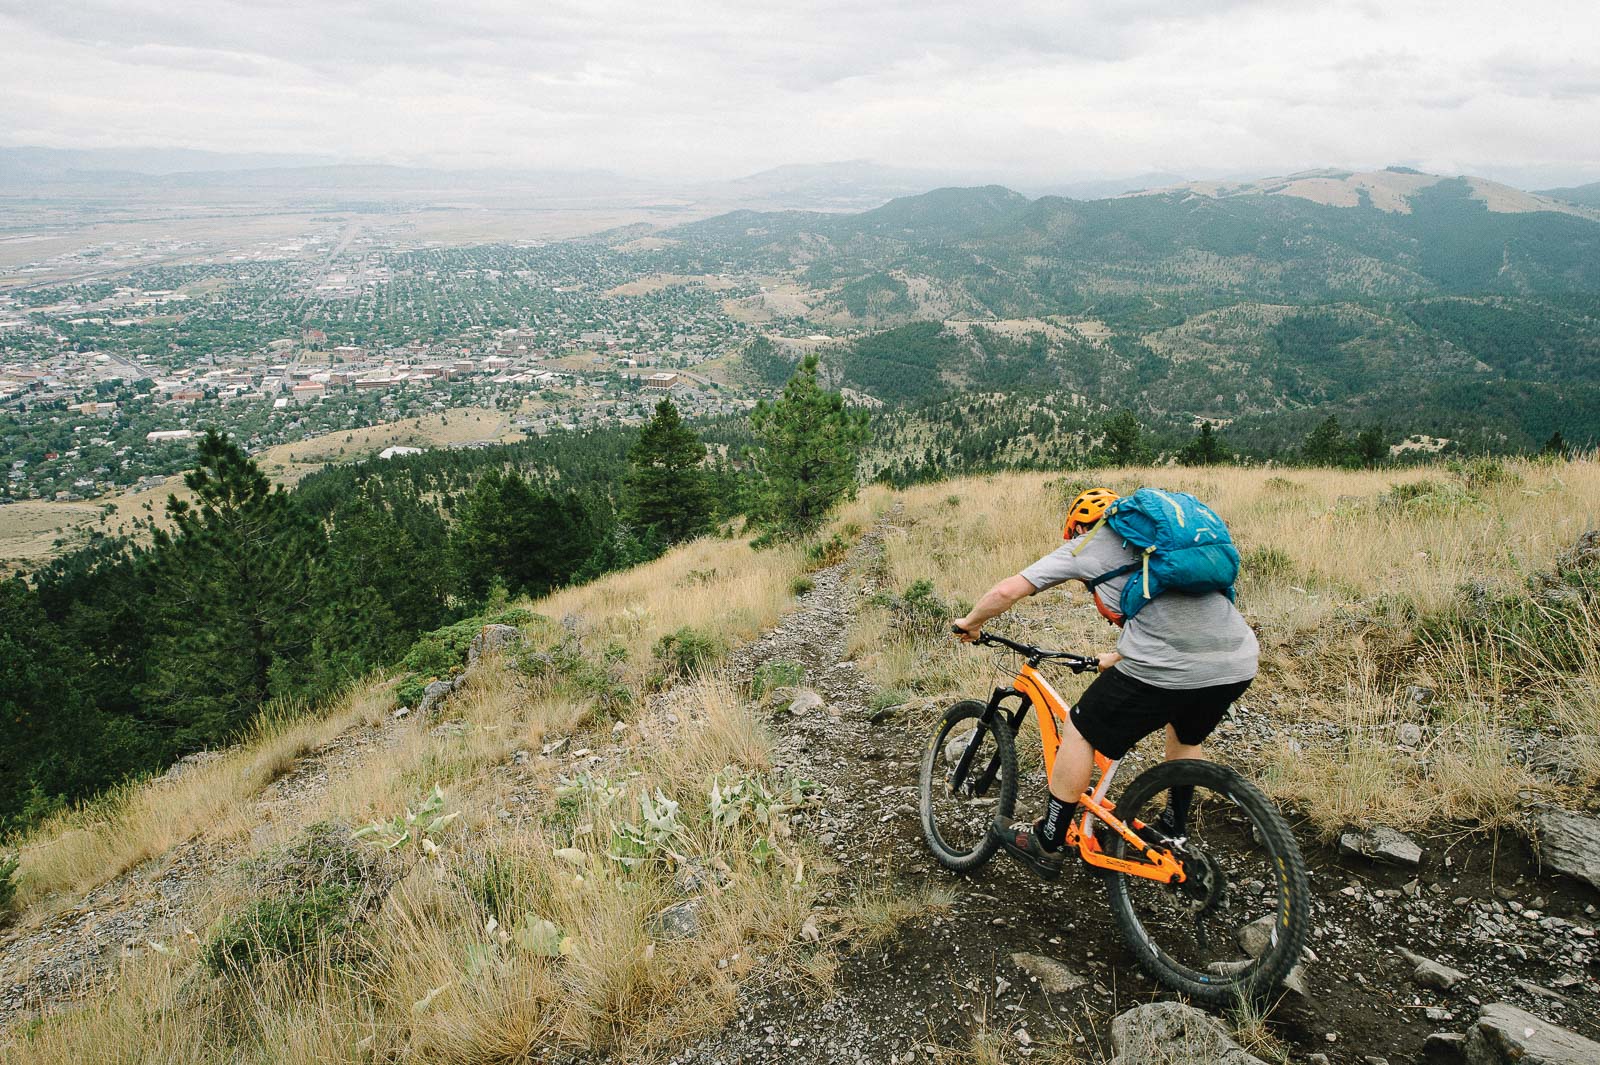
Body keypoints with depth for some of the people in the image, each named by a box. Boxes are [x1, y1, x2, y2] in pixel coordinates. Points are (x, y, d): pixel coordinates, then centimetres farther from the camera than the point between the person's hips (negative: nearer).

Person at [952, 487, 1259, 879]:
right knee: (1188, 735, 35)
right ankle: (1172, 836, 48)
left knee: (1079, 731, 13)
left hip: (1167, 667, -7)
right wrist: (1120, 657, 56)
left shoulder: (1088, 545, 12)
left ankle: (1045, 844, 22)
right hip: (1239, 664, 7)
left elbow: (1008, 590, 7)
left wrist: (971, 623, 25)